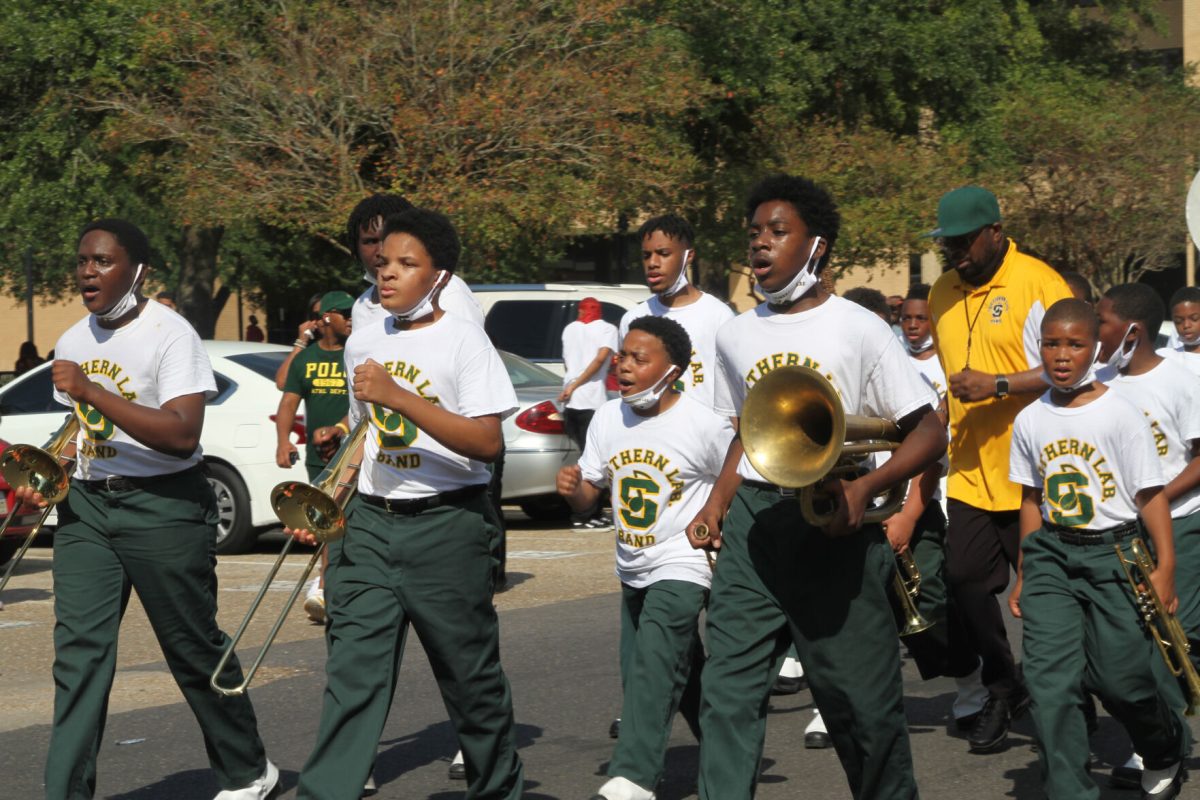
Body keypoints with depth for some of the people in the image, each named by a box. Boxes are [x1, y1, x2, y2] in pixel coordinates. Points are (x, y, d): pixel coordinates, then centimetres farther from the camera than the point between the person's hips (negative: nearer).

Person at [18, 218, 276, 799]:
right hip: (86, 506, 6)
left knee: (193, 647, 5)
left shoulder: (169, 334, -12)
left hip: (163, 506, -6)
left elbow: (182, 434, -23)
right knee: (78, 648, -5)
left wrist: (89, 389, -25)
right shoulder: (73, 342, 12)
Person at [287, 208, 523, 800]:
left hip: (446, 524, -4)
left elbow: (486, 442, -16)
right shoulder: (363, 343, 11)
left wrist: (397, 396, -21)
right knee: (352, 674, -6)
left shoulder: (462, 340, -6)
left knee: (470, 674, 7)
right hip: (369, 523, 4)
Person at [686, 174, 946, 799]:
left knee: (860, 696, 3)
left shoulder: (856, 329, -3)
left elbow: (929, 432, -4)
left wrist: (864, 488, -19)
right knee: (727, 690, -5)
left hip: (832, 527, -4)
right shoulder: (736, 335, 12)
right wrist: (716, 505, 7)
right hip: (753, 524, 4)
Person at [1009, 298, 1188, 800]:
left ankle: (1166, 753, 32)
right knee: (1049, 678, -9)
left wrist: (1165, 567, -11)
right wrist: (1024, 574, 14)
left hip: (1114, 553, -3)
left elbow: (1150, 494, -6)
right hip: (1051, 552, 3)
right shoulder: (1030, 421, 6)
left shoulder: (1120, 415, -7)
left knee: (1122, 677, 0)